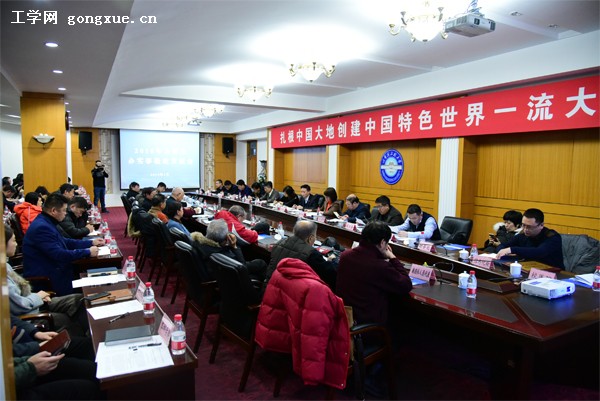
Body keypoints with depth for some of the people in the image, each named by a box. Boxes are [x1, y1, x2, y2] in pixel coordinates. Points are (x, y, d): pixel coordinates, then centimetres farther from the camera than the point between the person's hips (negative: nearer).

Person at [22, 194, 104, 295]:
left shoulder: (46, 222, 9)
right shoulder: (41, 227, -23)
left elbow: (65, 242, 20)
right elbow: (59, 255, -27)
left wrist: (91, 243, 14)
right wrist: (88, 252, -19)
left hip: (51, 270, 10)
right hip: (44, 279, -10)